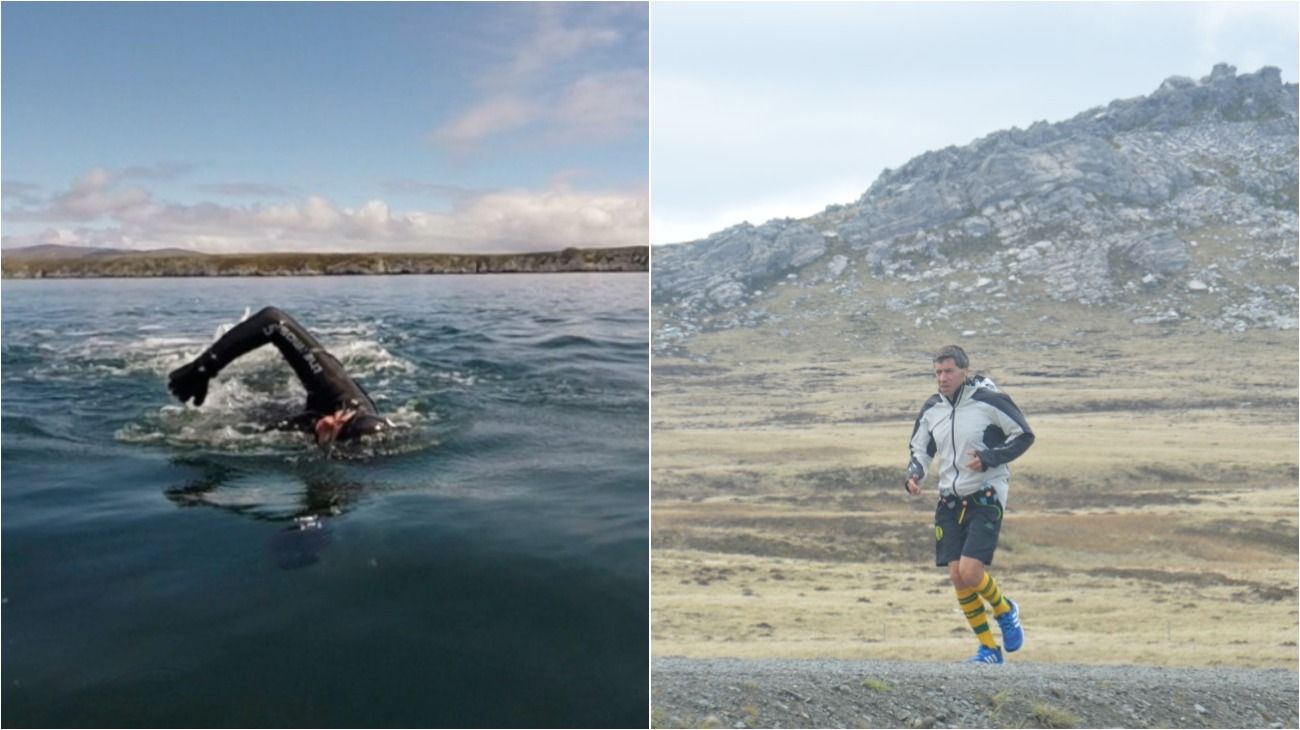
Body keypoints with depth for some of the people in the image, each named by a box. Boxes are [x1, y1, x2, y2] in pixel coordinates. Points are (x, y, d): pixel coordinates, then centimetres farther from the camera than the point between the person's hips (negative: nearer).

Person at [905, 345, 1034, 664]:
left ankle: (1005, 610, 20)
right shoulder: (931, 409, 6)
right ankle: (989, 649, 18)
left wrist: (988, 458, -16)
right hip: (950, 501, 6)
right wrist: (914, 474, -1)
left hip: (986, 497, -5)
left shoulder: (989, 401, -10)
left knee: (971, 571, -15)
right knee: (957, 576, 1)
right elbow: (920, 448, 19)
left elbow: (1024, 436, -3)